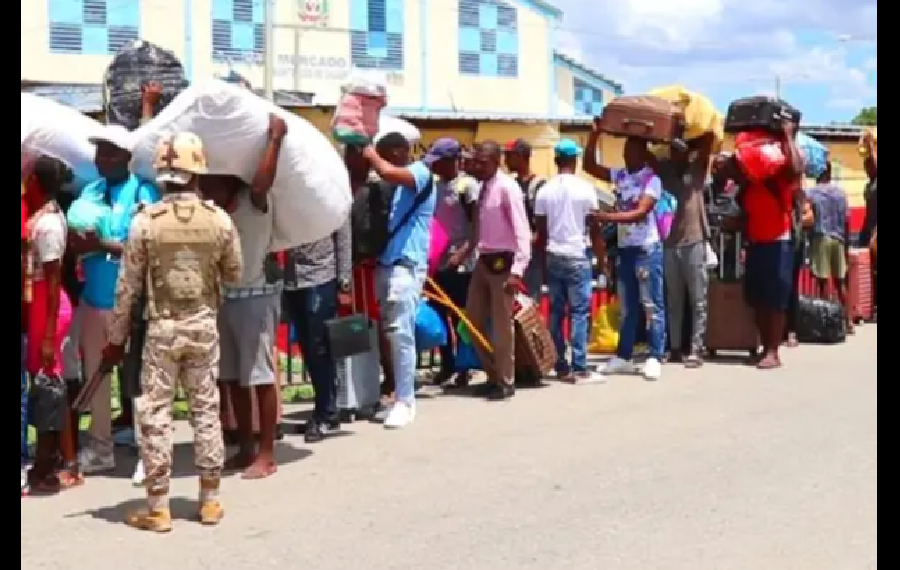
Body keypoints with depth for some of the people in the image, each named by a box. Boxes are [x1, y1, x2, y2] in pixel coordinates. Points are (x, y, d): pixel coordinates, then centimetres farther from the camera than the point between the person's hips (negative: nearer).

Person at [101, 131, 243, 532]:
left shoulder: (145, 220, -9)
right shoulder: (219, 218, -5)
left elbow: (127, 287, -5)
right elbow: (235, 274, 7)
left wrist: (116, 338, 4)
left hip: (162, 327, -2)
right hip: (204, 325, 2)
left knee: (155, 413, 4)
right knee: (206, 410, 11)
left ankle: (158, 508, 6)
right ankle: (210, 500, 18)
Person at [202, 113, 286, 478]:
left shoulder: (254, 201, -13)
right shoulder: (211, 209, 9)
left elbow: (263, 180, -30)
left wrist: (276, 138, -29)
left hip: (255, 295, -7)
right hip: (222, 296, 7)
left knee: (261, 376, -2)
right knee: (232, 378, 11)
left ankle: (266, 456, 3)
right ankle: (246, 449, 22)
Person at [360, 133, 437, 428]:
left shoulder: (420, 173, -7)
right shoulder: (398, 184, 19)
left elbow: (389, 173, -26)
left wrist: (372, 156, -9)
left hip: (406, 265, -9)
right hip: (386, 263, 9)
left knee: (401, 333, -10)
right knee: (390, 333, 8)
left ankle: (405, 401, -5)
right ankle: (402, 395, 15)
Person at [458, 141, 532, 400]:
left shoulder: (507, 187, -13)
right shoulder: (483, 188, 11)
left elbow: (522, 231, -19)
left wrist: (517, 270, -26)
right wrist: (464, 252, 12)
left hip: (502, 261, -8)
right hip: (483, 261, 8)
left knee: (501, 324, 0)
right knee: (474, 321, 12)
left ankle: (505, 382, 14)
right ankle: (493, 375, 26)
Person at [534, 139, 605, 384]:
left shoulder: (545, 190, 4)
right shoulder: (585, 188, -6)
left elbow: (541, 230, 7)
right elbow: (594, 227, -4)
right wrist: (601, 255, 6)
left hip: (553, 256, 4)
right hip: (577, 256, -4)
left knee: (556, 312, 8)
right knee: (579, 312, -2)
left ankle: (561, 367, 11)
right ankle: (580, 369, -5)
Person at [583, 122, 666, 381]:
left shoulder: (652, 179, -10)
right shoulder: (620, 175, 8)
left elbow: (640, 213, -20)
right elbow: (589, 166, 9)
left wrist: (607, 217, -27)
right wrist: (595, 134, 0)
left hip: (647, 249, -6)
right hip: (624, 249, 6)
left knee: (651, 306, -2)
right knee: (627, 307, 13)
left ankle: (655, 358, 1)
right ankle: (623, 357, 19)